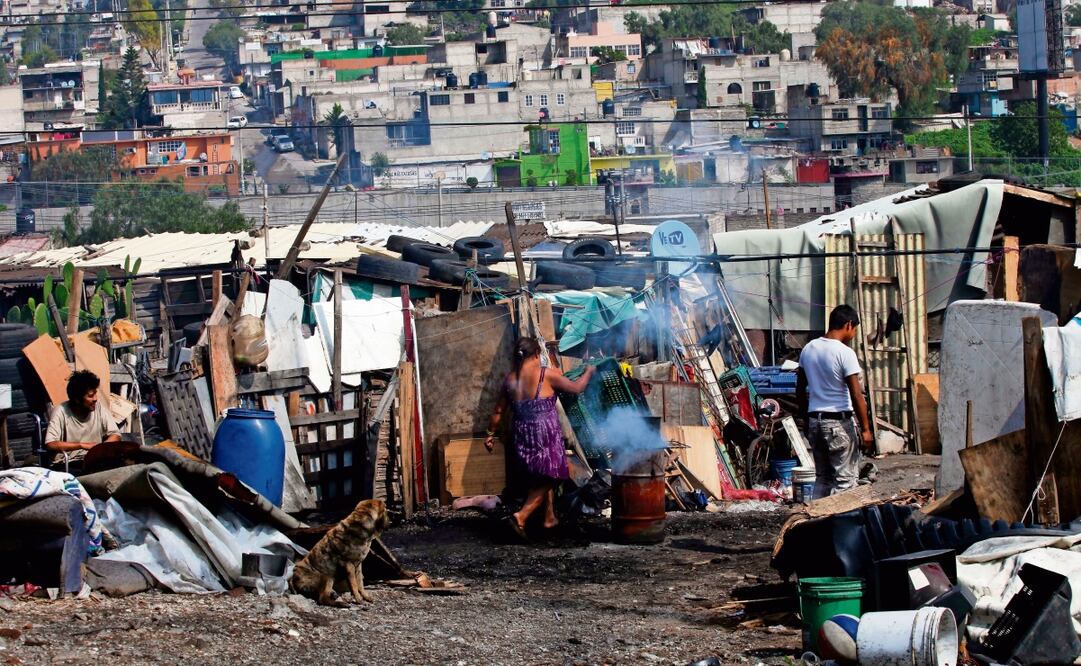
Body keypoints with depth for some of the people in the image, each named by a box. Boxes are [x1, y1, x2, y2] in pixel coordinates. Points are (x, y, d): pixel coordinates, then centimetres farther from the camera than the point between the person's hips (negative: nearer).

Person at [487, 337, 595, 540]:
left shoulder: (510, 380, 4)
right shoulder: (547, 374, -9)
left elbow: (498, 411, 10)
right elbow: (576, 387, 1)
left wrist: (491, 433, 24)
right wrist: (589, 372, 19)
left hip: (523, 437, 6)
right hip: (547, 434, -5)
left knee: (539, 479, 22)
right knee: (545, 480, 0)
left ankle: (549, 517, 28)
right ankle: (521, 516, -16)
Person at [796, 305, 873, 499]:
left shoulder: (808, 349, 7)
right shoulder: (845, 353, -13)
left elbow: (800, 391, 13)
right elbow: (856, 395, -15)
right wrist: (865, 429, -10)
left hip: (815, 420, 7)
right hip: (839, 422, -7)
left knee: (822, 477, 13)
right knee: (845, 479, -2)